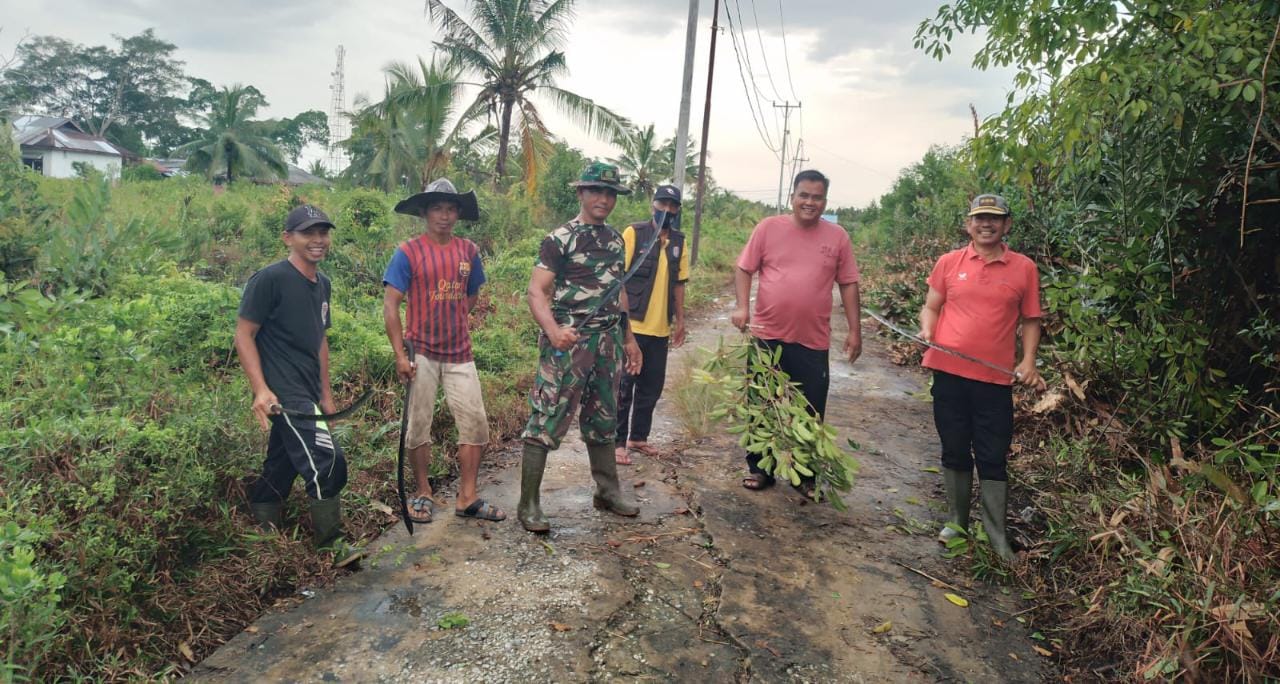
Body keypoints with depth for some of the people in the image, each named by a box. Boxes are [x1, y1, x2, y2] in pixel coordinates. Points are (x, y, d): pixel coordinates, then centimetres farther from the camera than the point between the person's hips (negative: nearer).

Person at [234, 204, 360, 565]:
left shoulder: (322, 284, 12)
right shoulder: (269, 279, -12)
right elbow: (244, 335, -11)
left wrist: (326, 394, 20)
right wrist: (261, 390, -21)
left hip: (306, 395, 8)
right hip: (283, 395, -8)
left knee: (281, 468, 17)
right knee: (327, 463, -13)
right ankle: (330, 544, 2)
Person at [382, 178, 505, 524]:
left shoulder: (468, 251, 5)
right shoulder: (408, 252, -6)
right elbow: (390, 305, -9)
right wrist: (400, 356, -14)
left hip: (459, 353, 4)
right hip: (421, 353, -3)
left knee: (475, 424, 2)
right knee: (419, 427, 7)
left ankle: (468, 498, 13)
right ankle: (422, 493, 24)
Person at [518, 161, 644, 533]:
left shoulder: (616, 239, 14)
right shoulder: (561, 239, -7)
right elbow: (536, 291, -13)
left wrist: (629, 338, 21)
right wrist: (553, 330, -30)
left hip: (608, 342, 7)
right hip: (569, 343, -7)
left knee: (603, 420, 17)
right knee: (547, 422, -4)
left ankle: (608, 491, 31)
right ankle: (529, 505, 4)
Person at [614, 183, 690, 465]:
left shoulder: (678, 241, 10)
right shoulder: (633, 233, -6)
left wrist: (680, 320, 15)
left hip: (660, 328, 6)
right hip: (632, 325, -5)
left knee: (651, 386, 12)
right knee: (623, 386, 1)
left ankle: (638, 436, 26)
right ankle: (618, 442, 10)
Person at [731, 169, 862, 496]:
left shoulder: (837, 236, 3)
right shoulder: (768, 227, -1)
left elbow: (848, 284, 6)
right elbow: (744, 269, 1)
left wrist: (855, 330, 2)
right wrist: (742, 307, -13)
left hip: (813, 341, 1)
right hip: (768, 336, 0)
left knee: (811, 412, 7)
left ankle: (806, 475, 23)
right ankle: (759, 469, 28)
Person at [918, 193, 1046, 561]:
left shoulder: (1024, 268, 2)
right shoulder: (949, 262, 3)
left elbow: (1030, 320, 8)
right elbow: (931, 306, 10)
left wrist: (1028, 361, -5)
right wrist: (927, 328, -11)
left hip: (996, 378, -1)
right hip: (949, 372, 1)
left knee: (993, 458, 4)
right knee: (955, 452, 12)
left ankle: (997, 537, 15)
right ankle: (957, 521, 27)